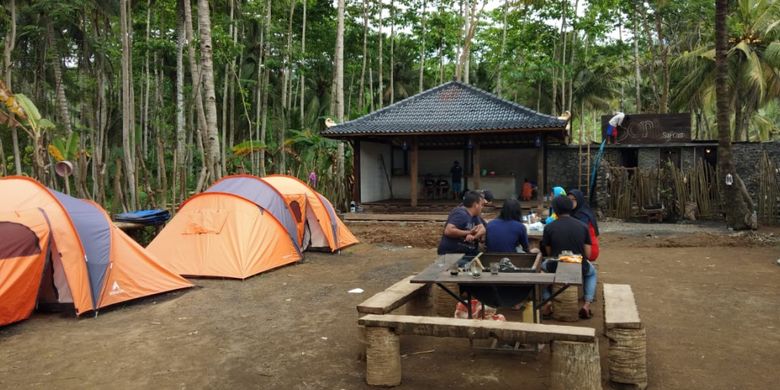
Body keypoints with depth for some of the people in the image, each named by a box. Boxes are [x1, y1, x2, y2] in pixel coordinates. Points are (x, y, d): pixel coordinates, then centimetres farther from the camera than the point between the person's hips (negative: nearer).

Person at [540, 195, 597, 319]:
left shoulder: (549, 227, -8)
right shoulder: (583, 226, -3)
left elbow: (549, 253, 1)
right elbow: (588, 255, -1)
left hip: (556, 268, -1)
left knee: (541, 266, 33)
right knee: (592, 272, 36)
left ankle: (547, 301, 15)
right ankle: (587, 304, 16)